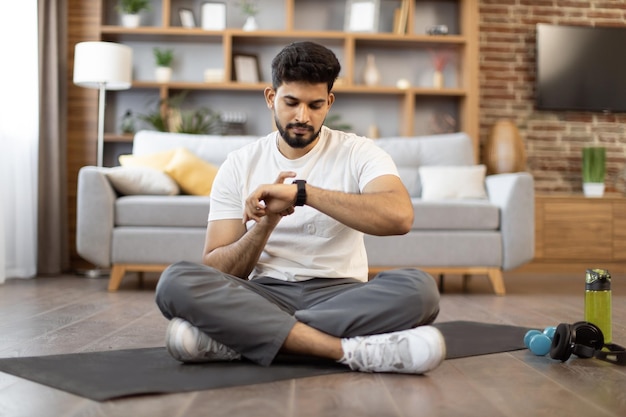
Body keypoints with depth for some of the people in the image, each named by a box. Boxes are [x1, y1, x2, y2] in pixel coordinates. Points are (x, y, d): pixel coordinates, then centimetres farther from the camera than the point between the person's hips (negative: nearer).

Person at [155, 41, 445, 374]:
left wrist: (301, 192, -26)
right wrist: (268, 220, -18)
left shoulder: (359, 153, 0)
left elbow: (400, 216, -24)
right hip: (265, 296, 1)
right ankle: (350, 351, -33)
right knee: (176, 281, -27)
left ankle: (236, 338, -28)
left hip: (339, 295, 0)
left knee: (418, 287, -32)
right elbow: (217, 273, -1)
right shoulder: (238, 166, 5)